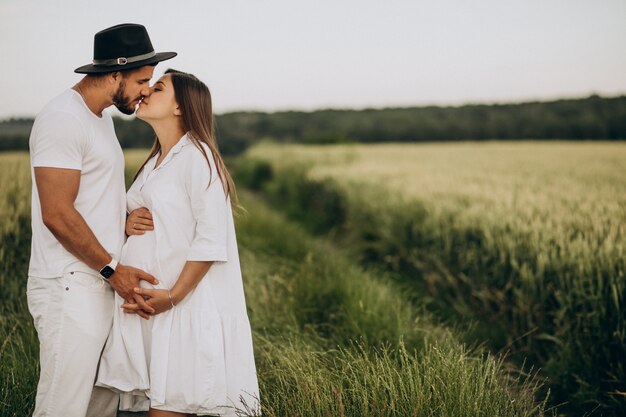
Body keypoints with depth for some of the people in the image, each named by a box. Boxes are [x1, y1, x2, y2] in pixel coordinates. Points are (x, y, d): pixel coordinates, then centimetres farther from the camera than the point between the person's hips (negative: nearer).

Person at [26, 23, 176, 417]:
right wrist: (111, 268, -13)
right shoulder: (64, 118, -14)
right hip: (70, 287, -9)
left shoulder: (102, 118, 17)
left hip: (100, 284, 10)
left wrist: (125, 216, 5)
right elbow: (57, 214, -20)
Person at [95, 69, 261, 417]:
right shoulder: (154, 163, 18)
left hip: (183, 304, -8)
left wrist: (173, 295, -21)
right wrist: (128, 223, 2)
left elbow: (212, 239, -16)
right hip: (144, 301, 8)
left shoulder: (196, 156, -9)